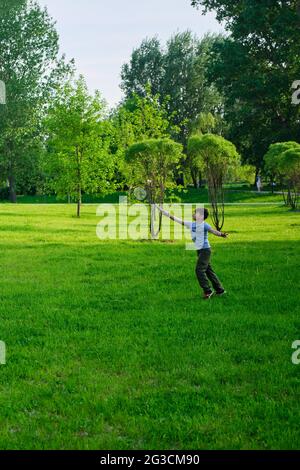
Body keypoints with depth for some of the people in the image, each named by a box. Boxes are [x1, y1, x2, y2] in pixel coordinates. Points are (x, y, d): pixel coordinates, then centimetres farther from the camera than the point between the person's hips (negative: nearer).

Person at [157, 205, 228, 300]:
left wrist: (222, 234, -47)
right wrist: (165, 212, 6)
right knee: (208, 270, 12)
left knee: (199, 270, -11)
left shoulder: (204, 225, -16)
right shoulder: (191, 224, 5)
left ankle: (208, 291, -2)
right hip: (199, 250, 8)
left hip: (205, 250, -8)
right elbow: (178, 220, 7)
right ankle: (220, 290, 20)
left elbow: (214, 232, -26)